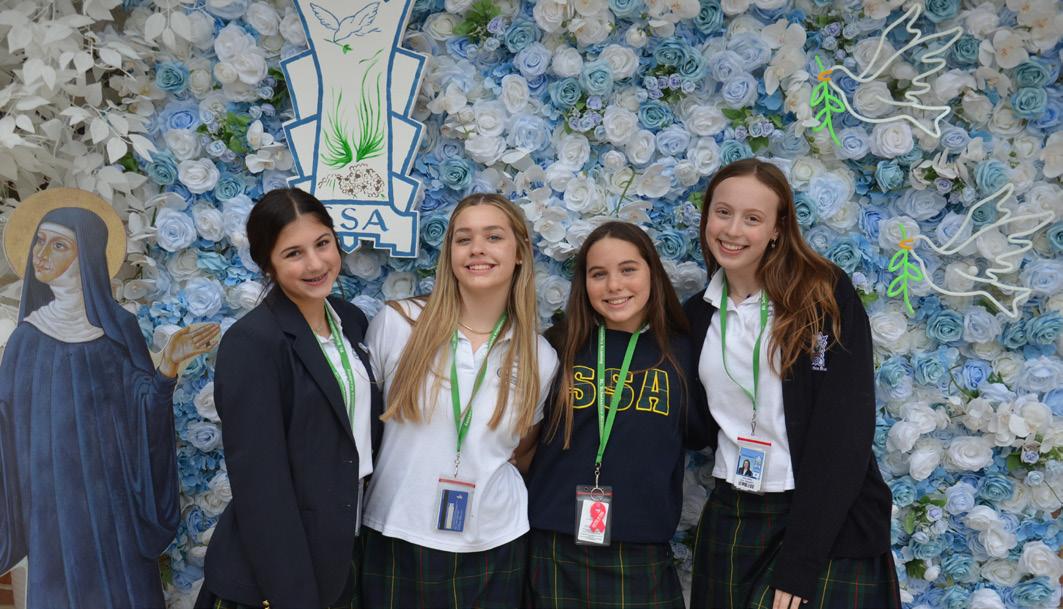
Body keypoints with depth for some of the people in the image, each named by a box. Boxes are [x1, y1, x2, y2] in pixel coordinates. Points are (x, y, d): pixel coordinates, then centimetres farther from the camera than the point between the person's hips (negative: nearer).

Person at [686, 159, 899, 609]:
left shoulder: (826, 295, -9)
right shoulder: (698, 314, 6)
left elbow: (844, 433, -14)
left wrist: (798, 560, -17)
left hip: (830, 528, -4)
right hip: (730, 521, 4)